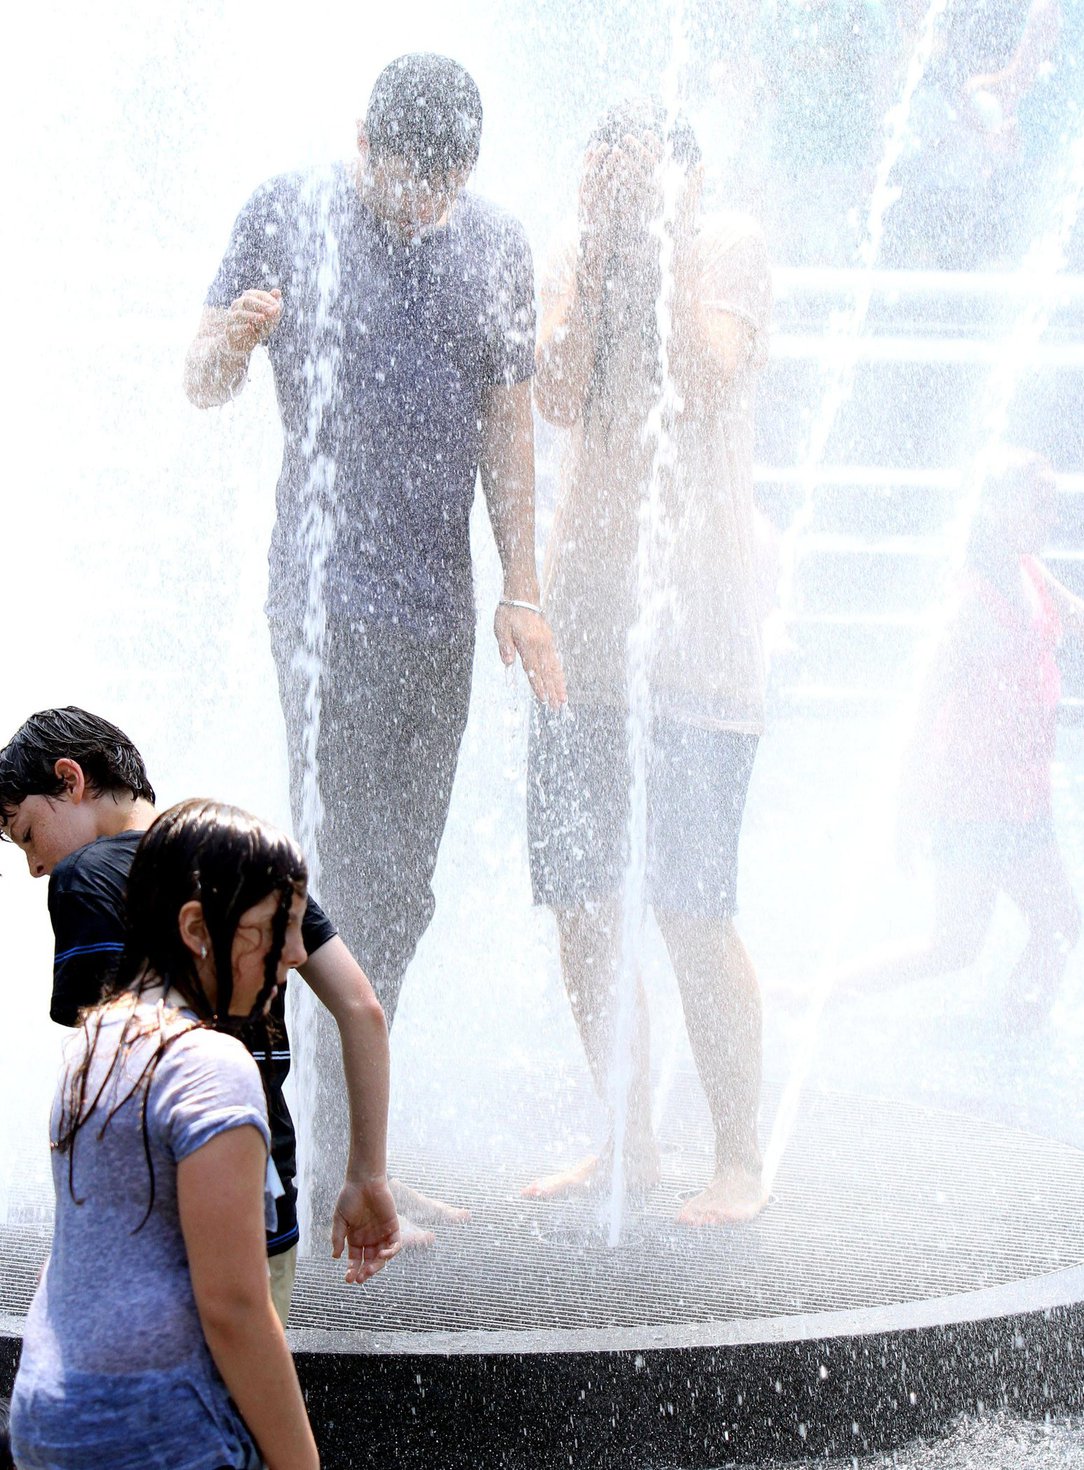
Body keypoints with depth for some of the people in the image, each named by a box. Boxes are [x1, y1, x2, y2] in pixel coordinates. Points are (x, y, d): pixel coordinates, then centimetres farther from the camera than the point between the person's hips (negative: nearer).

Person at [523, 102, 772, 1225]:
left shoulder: (728, 247, 4)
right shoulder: (573, 267, 14)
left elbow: (709, 376, -14)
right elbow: (558, 396, -4)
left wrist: (662, 240, -9)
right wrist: (598, 245, -4)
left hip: (691, 618, -5)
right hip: (582, 623, 5)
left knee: (691, 912, -9)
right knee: (580, 903, 5)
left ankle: (739, 1160, 3)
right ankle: (629, 1143, 19)